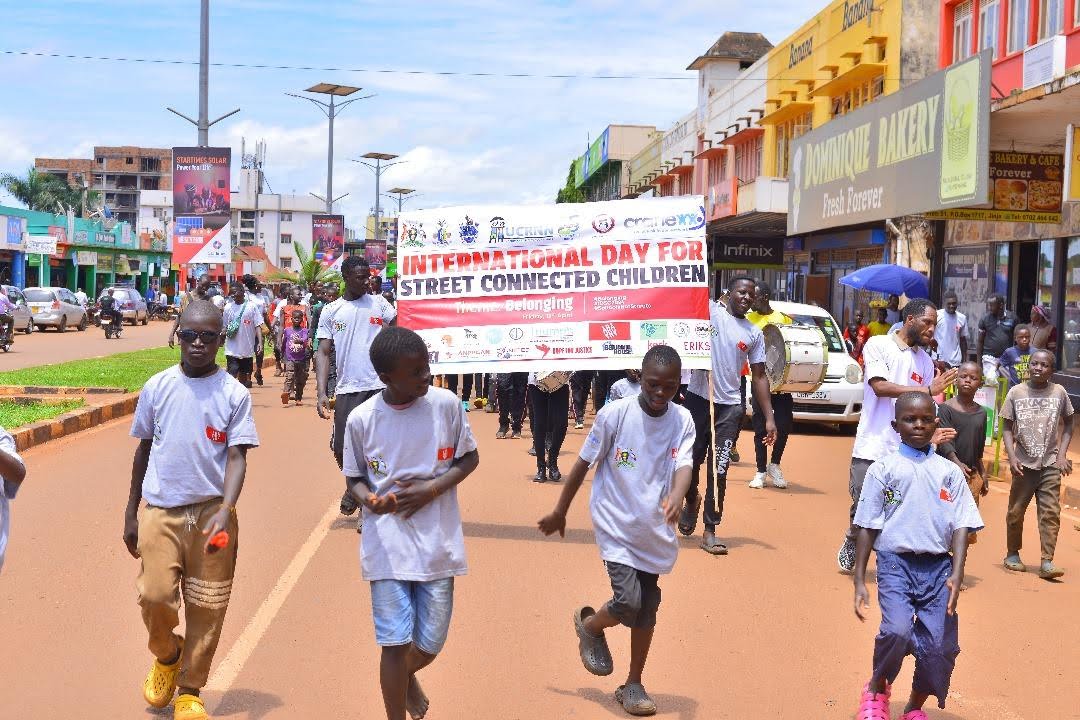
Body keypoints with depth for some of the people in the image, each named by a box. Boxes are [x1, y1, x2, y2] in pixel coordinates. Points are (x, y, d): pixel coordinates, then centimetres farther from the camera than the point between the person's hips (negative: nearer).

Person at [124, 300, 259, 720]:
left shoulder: (234, 394, -2)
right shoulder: (157, 387, 3)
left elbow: (236, 457, -7)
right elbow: (144, 450, 12)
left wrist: (225, 511, -22)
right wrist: (130, 513, 13)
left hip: (212, 512, -1)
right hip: (160, 511, 1)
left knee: (206, 607, 4)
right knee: (155, 595, -9)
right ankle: (167, 656, 24)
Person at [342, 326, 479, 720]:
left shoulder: (445, 404, -7)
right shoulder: (361, 419, -9)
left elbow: (469, 458, 5)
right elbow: (355, 479, 4)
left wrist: (431, 489, -12)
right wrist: (369, 500, -19)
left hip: (437, 542, 2)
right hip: (388, 544, -1)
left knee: (430, 644, 11)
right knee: (395, 641, -4)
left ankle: (406, 675, 46)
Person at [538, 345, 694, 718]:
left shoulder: (682, 420, -6)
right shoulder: (614, 414, -14)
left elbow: (684, 465, -20)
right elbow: (583, 464, -4)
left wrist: (676, 497, -42)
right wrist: (559, 513, 2)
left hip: (654, 530, 4)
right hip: (615, 525, -3)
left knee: (647, 610, 11)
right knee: (628, 602, -15)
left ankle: (633, 685, 29)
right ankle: (589, 624, 19)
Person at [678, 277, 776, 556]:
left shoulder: (754, 333, 8)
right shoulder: (710, 311, 0)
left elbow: (759, 377, 9)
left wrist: (769, 418, 5)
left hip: (729, 406, 2)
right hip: (698, 398, -2)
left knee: (718, 470, 0)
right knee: (691, 459, 9)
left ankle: (710, 531, 7)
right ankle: (692, 501, 40)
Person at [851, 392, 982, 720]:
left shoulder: (950, 472, 9)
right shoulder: (883, 469, 3)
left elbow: (961, 525, 5)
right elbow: (867, 527, 2)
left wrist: (956, 574, -9)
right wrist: (859, 581, -1)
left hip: (938, 566, 3)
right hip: (896, 562, -3)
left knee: (939, 646, -2)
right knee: (897, 630, -23)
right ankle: (877, 687, 7)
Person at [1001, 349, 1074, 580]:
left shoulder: (1059, 392, 0)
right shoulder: (1016, 393, -1)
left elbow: (1068, 425, 9)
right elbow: (1008, 428, 2)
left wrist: (1062, 454, -1)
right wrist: (1012, 456, -9)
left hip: (1051, 464, 0)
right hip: (1024, 463, 0)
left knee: (1050, 513, -6)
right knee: (1016, 511, 9)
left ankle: (1047, 562, -5)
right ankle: (1013, 554, 26)